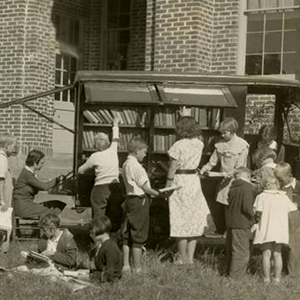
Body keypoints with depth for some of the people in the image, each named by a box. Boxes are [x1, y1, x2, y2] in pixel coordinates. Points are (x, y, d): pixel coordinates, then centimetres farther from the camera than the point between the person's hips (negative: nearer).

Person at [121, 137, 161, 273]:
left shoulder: (126, 165, 13)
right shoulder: (136, 166, -17)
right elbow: (144, 187, -16)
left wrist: (152, 192, 13)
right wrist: (158, 193, -5)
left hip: (130, 199, 9)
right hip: (140, 201, -9)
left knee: (128, 234, 11)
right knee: (138, 235, -3)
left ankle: (125, 265, 14)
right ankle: (137, 267, 1)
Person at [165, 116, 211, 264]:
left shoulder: (178, 146, -14)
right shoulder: (199, 144, 1)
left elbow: (172, 169, -12)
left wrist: (167, 188, -4)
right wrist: (188, 118, 24)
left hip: (180, 180, -5)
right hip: (194, 179, 5)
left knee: (181, 220, 3)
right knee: (193, 219, 12)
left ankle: (183, 259, 8)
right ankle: (190, 257, 14)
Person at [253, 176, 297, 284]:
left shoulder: (262, 196, -6)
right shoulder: (284, 197, 4)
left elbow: (258, 213, -14)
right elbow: (293, 209, 5)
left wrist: (257, 215, 8)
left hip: (266, 229, -3)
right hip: (280, 230, 3)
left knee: (266, 254, 1)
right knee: (277, 254, 10)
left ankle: (266, 278, 1)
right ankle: (277, 278, 10)